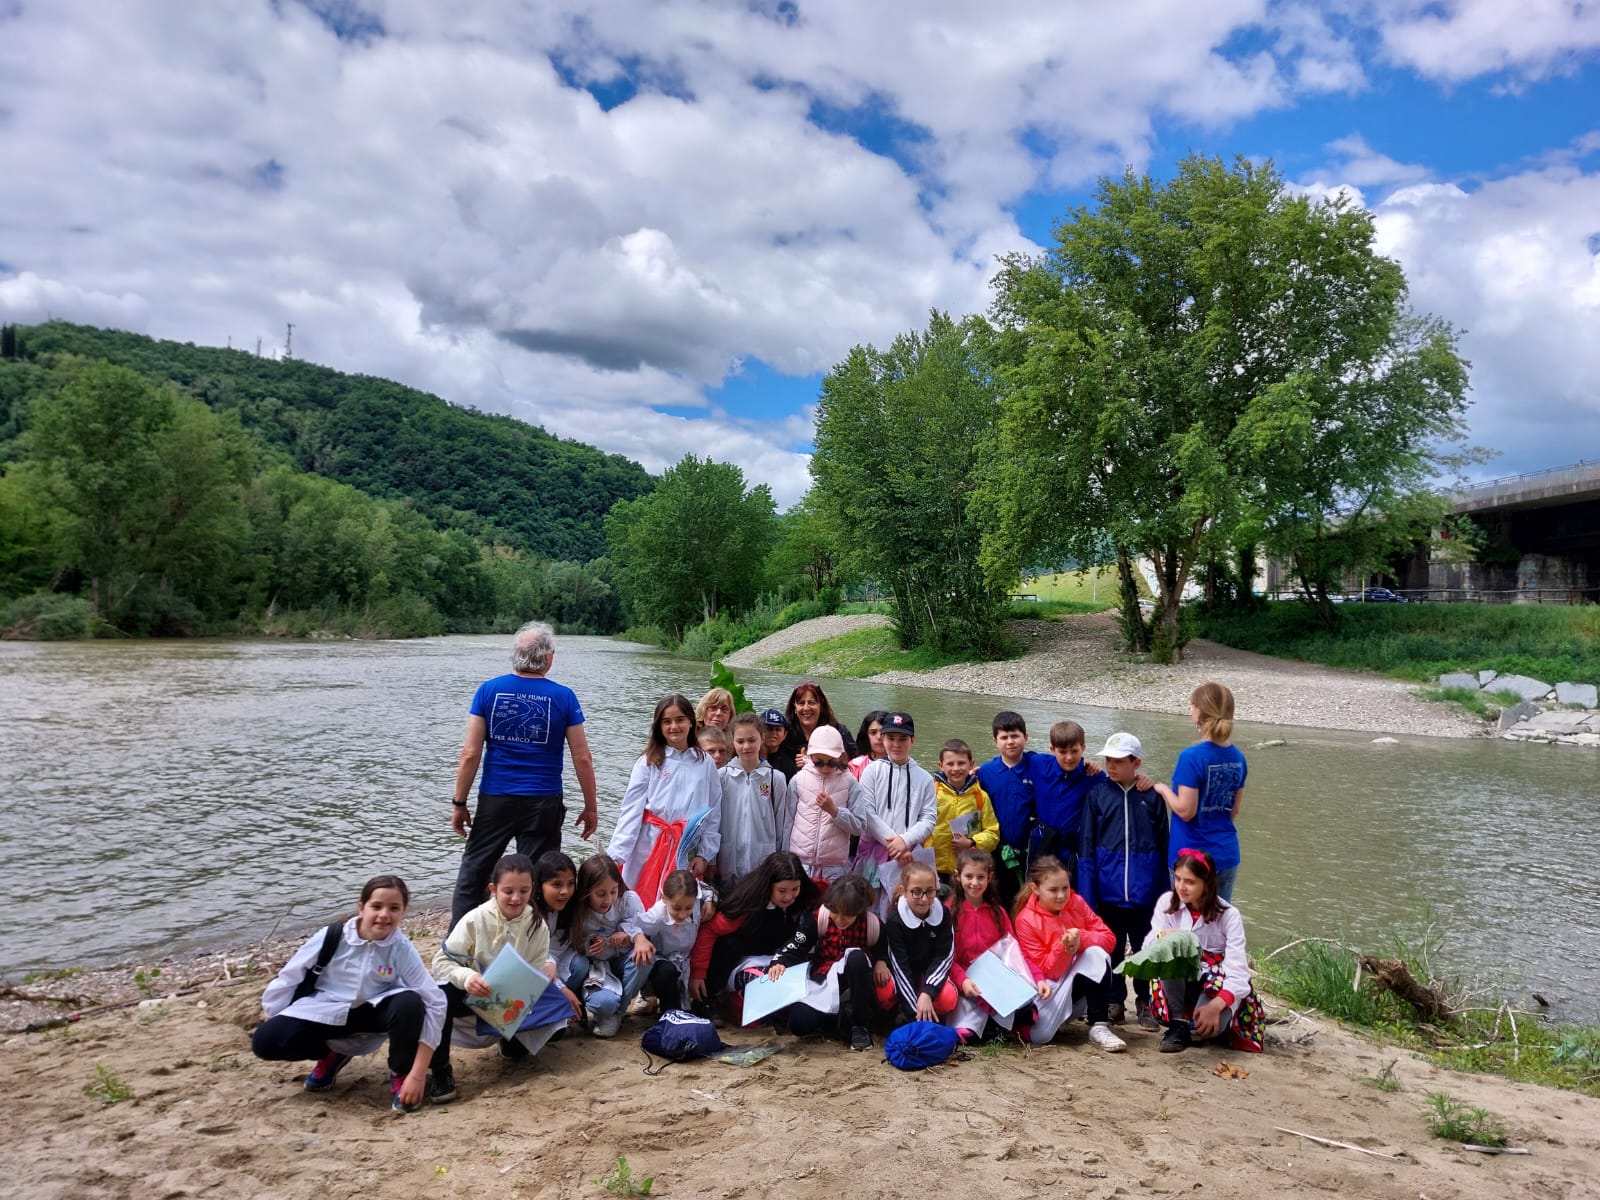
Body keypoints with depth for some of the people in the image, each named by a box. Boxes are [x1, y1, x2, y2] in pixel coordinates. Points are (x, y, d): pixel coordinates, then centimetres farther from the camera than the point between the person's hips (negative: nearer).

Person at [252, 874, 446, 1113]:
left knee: (409, 1003, -33)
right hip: (325, 1012, 2)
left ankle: (399, 1075, -5)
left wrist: (417, 1074, -31)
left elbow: (434, 1002, -27)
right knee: (265, 1041, -21)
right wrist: (273, 1023, 3)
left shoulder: (402, 950, -22)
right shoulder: (331, 938, -20)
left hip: (372, 1012, -1)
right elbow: (288, 979, -4)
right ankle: (331, 1055, 10)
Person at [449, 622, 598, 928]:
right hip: (544, 803, -1)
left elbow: (470, 754, -5)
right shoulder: (563, 697, -5)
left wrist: (459, 803, 3)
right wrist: (590, 807, 6)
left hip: (494, 800, 1)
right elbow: (582, 759, -4)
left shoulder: (488, 690, -3)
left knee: (472, 875, 13)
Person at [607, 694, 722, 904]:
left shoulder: (705, 763, 5)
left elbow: (714, 814, 8)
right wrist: (616, 855, -12)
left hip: (688, 851, 1)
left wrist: (704, 855, 3)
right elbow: (630, 810, -5)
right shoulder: (648, 762, 0)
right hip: (649, 848, -1)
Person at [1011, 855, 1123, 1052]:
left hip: (1083, 976, 3)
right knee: (1039, 1035, -29)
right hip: (1051, 986, -3)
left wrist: (1081, 938, -26)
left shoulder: (1076, 903, -4)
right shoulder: (1025, 920, -15)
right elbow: (1046, 971, -14)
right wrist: (1062, 948, -34)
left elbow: (1108, 938, -6)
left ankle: (1098, 1027, -24)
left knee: (1097, 953, -29)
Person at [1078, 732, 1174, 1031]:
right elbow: (1086, 848, -2)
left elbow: (1163, 848, 4)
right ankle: (1114, 1002, 26)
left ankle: (1145, 1002, 28)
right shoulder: (1097, 794, -2)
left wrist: (1164, 892, 1)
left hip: (1144, 892, 0)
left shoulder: (1152, 796, 0)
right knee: (1111, 949, 11)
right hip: (1108, 892, 0)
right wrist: (1088, 894, -6)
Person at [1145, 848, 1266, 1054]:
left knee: (1212, 1023, -36)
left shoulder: (1229, 916, -14)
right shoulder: (1167, 903, -7)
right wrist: (1162, 937, -35)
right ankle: (1178, 1024, -16)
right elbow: (1147, 948, -11)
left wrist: (1216, 1006, -39)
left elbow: (1238, 971, -22)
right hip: (1179, 983, 2)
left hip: (1219, 986, -2)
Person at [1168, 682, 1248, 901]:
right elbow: (1234, 811, 12)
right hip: (1227, 856, 6)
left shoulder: (1192, 757, -18)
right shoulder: (1237, 758, 3)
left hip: (1194, 858, -6)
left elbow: (1186, 811, -19)